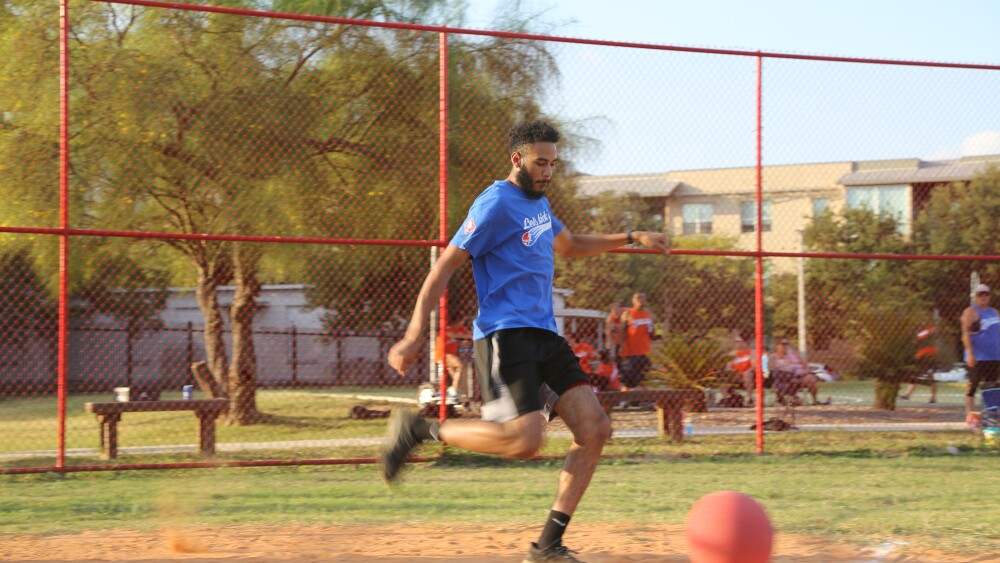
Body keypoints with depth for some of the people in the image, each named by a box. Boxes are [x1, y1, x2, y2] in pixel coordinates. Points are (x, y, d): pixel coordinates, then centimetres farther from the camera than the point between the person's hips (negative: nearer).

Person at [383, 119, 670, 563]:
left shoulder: (539, 204, 20)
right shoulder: (496, 204, -8)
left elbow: (570, 246, 41)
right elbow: (444, 267, -12)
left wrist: (631, 238, 35)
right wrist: (413, 337, -19)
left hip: (544, 336, 9)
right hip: (504, 337, -9)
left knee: (594, 430, -4)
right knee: (524, 439, -25)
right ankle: (419, 430, -4)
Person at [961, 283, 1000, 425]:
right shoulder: (971, 312, -6)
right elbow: (965, 334, -14)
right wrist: (970, 353, -24)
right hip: (977, 358, -7)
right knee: (973, 385, -7)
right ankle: (970, 415, -5)